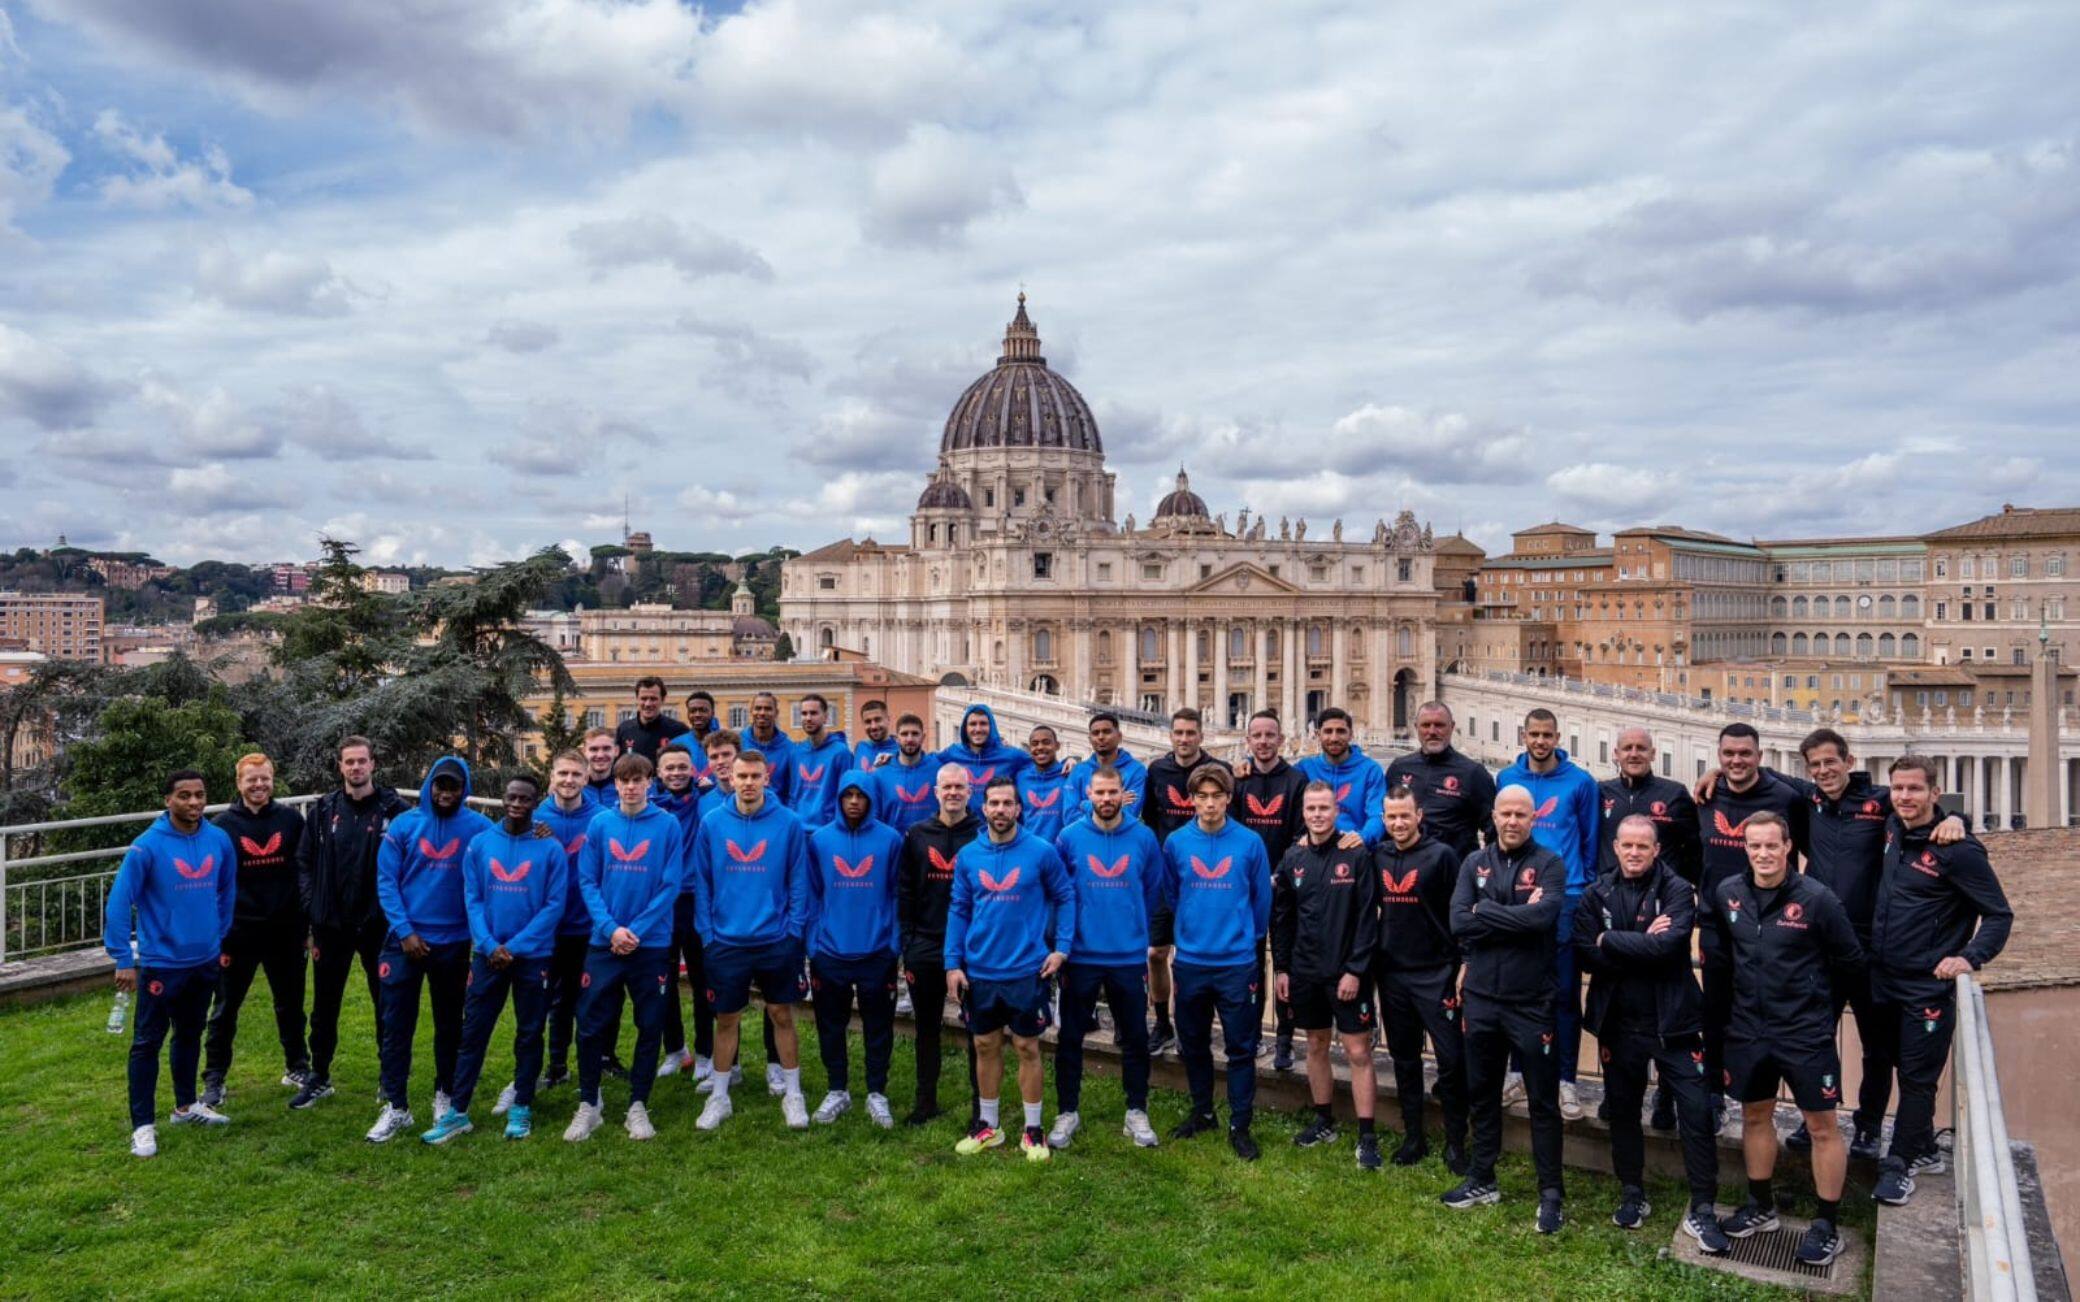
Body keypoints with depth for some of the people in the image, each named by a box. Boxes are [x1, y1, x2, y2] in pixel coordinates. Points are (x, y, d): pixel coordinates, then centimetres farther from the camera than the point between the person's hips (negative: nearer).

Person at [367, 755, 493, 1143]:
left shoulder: (478, 828, -6)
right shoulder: (404, 825, -3)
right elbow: (386, 881, -4)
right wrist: (405, 931, -10)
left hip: (454, 943, 0)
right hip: (405, 940, 0)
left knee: (450, 1024, 13)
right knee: (397, 1025, 0)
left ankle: (445, 1095, 28)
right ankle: (396, 1107, 7)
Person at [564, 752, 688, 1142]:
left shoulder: (668, 825, -5)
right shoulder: (599, 824, 1)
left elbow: (671, 886, -7)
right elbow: (588, 881, -1)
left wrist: (636, 930, -14)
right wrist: (610, 927, -13)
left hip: (652, 944, -1)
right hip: (603, 943, 1)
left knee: (650, 1027, 6)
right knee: (591, 1026, 4)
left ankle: (638, 1106, 19)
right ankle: (587, 1106, 19)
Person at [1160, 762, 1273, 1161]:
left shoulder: (1249, 843, -8)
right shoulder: (1176, 843, -4)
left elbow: (1262, 898, 3)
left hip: (1237, 962, -2)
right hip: (1190, 961, 2)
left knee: (1241, 1047, 4)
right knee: (1193, 1044, 14)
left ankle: (1240, 1125, 16)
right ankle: (1202, 1113, 32)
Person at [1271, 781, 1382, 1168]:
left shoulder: (1357, 855, -9)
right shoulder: (1293, 857, 4)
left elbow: (1367, 917, -11)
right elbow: (1281, 917, 8)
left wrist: (1355, 970, -14)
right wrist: (1281, 968, 5)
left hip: (1347, 972, -4)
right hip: (1305, 972, 4)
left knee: (1358, 1052, -2)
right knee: (1316, 1046, 15)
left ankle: (1367, 1136, 5)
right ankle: (1324, 1121, 29)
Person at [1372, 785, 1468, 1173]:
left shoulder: (1441, 855, -8)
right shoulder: (1378, 857, 5)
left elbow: (1459, 914, -8)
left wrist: (1462, 966, -10)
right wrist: (1371, 964, 12)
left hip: (1436, 974, -5)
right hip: (1391, 974, 5)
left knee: (1451, 1059, -3)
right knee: (1404, 1059, 12)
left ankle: (1455, 1143, 11)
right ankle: (1413, 1138, 24)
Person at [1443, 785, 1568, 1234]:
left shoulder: (1549, 865, -6)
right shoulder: (1474, 863, 4)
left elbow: (1542, 916, -24)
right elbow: (1459, 923, -9)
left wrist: (1485, 911, -14)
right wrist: (1516, 918, -16)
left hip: (1532, 1000, -4)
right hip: (1481, 997, 4)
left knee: (1543, 1100, 6)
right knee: (1481, 1094, 16)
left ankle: (1551, 1193, 17)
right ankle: (1482, 1180, 30)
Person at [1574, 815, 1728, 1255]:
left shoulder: (1677, 891, -6)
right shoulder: (1596, 895, 1)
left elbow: (1669, 945, -22)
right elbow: (1586, 955, -10)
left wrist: (1611, 941, -14)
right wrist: (1642, 946, -18)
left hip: (1672, 1021, -3)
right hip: (1618, 1022, 3)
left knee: (1696, 1112, -2)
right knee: (1623, 1111, 14)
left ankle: (1702, 1210, 10)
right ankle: (1632, 1195, 30)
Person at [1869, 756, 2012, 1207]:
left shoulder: (1957, 850, -17)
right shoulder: (1894, 830, 1)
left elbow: (1999, 915, -12)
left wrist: (1970, 957, -25)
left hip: (1928, 990, -7)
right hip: (1885, 981, 7)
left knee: (1917, 1079, 3)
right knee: (1900, 1067, 17)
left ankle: (1900, 1165, 14)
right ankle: (1924, 1150, 33)